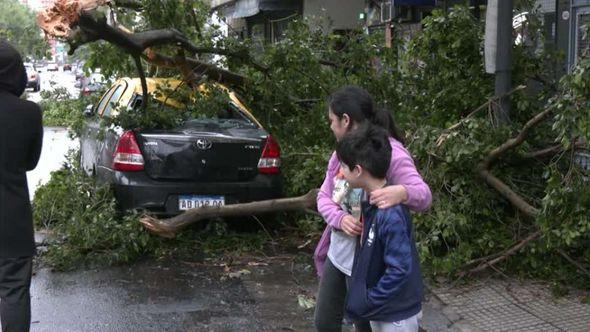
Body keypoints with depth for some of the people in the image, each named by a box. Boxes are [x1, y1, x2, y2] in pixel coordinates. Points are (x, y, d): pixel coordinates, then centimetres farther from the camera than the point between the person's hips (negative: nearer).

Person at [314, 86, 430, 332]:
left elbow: (424, 195, -27)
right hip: (337, 254, 8)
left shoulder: (390, 152, -20)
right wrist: (340, 219, -15)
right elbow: (324, 197, 7)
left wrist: (402, 192, -50)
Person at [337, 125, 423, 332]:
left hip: (397, 313, -9)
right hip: (380, 308, 9)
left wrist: (367, 301, -22)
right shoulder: (372, 203, -1)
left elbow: (400, 270, -28)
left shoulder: (390, 215, -29)